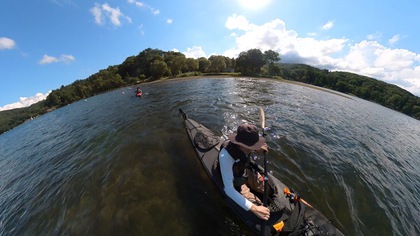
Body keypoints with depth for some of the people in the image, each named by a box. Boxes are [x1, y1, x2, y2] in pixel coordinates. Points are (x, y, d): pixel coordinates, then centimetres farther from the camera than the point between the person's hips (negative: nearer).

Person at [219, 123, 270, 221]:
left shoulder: (244, 145, -23)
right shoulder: (226, 156, -41)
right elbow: (228, 190, -37)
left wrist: (258, 149, -15)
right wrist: (253, 208, -40)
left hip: (246, 172, 5)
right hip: (235, 182, -5)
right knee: (257, 205, -11)